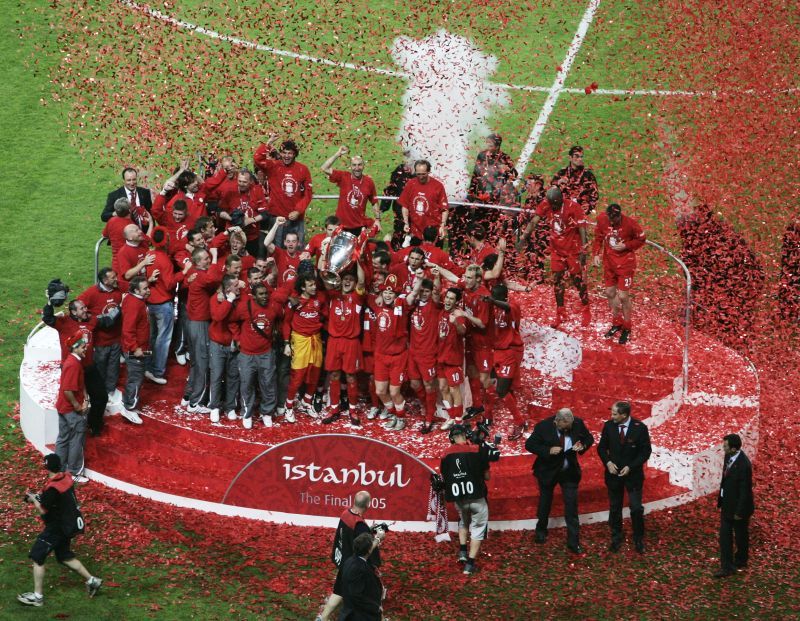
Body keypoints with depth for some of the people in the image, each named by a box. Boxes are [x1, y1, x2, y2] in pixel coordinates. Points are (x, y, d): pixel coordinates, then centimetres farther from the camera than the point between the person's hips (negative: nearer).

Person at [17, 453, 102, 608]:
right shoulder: (66, 478, -1)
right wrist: (40, 496, 6)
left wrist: (33, 498, -5)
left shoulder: (53, 488, -26)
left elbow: (43, 510, -21)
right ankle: (91, 580, 26)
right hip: (69, 524, 9)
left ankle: (37, 596, 1)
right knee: (64, 556, 25)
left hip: (57, 528, -9)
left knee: (37, 557, -1)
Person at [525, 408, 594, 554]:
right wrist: (548, 450, -30)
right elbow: (529, 444, -16)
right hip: (548, 471, -1)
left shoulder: (578, 424, -16)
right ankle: (541, 531, 43)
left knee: (571, 506, -2)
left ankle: (573, 542, 5)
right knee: (545, 502, 18)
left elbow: (589, 438, 1)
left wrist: (583, 446, -22)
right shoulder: (543, 427, -22)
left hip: (570, 471, 1)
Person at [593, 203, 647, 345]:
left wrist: (625, 245, -18)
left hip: (625, 263, -5)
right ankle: (617, 323, 34)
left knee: (623, 296, -6)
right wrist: (596, 254, -2)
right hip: (609, 262, 5)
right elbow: (598, 238, 8)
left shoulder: (630, 224, -20)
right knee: (610, 293, 13)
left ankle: (626, 328, 12)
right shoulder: (602, 220, -8)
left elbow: (641, 240, -6)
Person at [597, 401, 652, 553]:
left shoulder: (640, 428, -14)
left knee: (636, 509, -1)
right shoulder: (609, 426, -6)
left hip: (633, 474, -2)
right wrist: (608, 462, -13)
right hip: (613, 472, 2)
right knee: (614, 508, 10)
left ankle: (638, 540, 16)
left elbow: (646, 451, -8)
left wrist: (631, 467, -17)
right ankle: (616, 538, 24)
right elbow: (602, 447, 5)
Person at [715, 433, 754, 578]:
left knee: (740, 536, 14)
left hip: (738, 506, -8)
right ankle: (727, 567, 13)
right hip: (727, 504, 8)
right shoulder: (729, 457, -4)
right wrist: (721, 500, 15)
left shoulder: (743, 465, -29)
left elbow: (745, 490, -23)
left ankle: (740, 561, 36)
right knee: (724, 535, 7)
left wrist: (739, 512, -18)